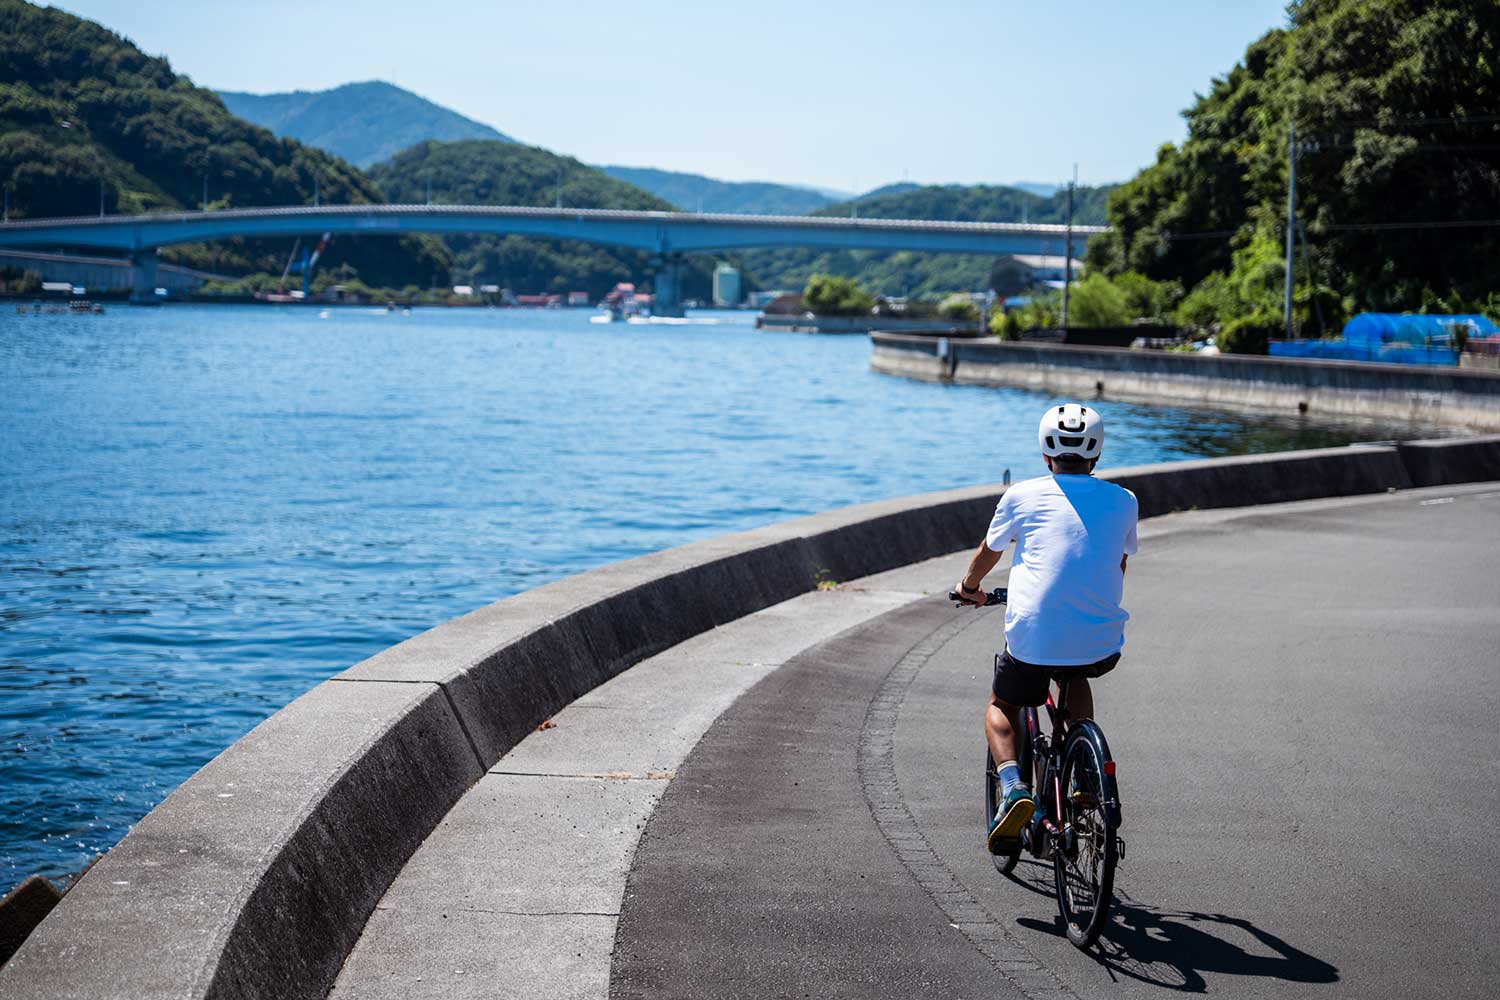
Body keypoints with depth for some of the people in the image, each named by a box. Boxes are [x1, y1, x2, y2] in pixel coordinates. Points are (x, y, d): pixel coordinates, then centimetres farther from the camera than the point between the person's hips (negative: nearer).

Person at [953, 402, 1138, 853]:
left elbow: (988, 553, 22)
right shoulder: (1123, 501, 10)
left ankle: (1013, 786, -2)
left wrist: (969, 586, 43)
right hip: (1101, 647, 3)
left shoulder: (1022, 496, 5)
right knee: (1075, 678, 37)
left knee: (1001, 706, 24)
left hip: (1033, 642, -2)